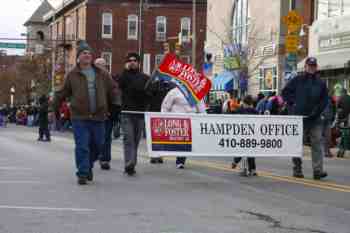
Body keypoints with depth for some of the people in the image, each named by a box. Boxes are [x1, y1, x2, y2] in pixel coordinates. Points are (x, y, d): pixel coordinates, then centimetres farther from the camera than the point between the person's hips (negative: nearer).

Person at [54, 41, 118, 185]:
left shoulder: (102, 74, 8)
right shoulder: (72, 75, 3)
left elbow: (112, 91, 14)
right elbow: (62, 93, 9)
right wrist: (55, 108, 10)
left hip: (98, 116, 3)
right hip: (79, 117, -3)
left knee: (98, 145, 11)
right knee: (82, 146, -7)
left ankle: (88, 166, 35)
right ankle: (82, 174, 0)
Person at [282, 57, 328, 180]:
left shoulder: (320, 83, 9)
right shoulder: (297, 80, 3)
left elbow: (325, 99, 10)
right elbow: (285, 92, 7)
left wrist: (318, 110, -3)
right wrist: (293, 103, -3)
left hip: (315, 119, 2)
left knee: (317, 143, -7)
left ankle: (318, 170, -10)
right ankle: (297, 169, 15)